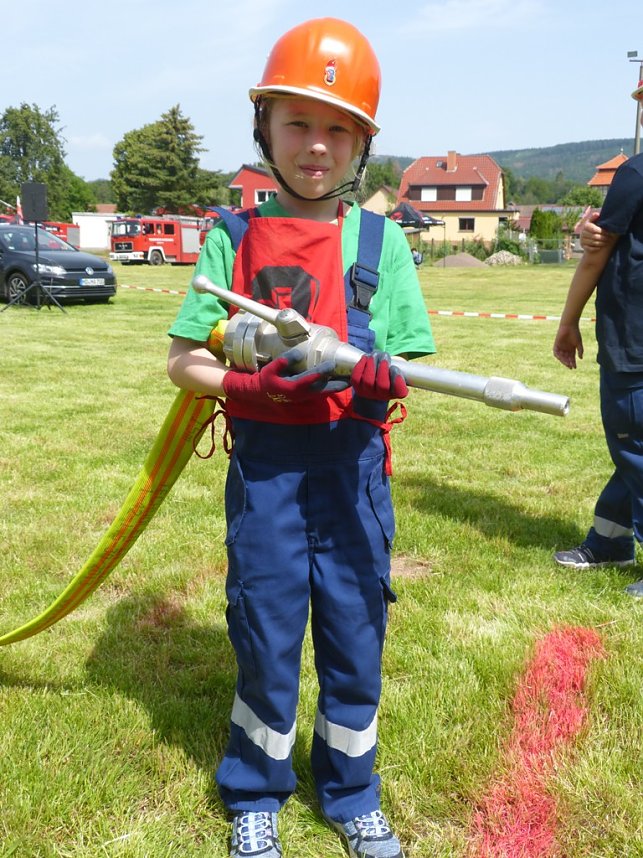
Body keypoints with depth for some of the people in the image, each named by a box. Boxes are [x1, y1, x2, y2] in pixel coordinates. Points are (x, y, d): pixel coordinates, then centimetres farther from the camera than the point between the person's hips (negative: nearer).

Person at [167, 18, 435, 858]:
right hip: (265, 463, 0)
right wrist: (254, 383, -18)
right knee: (266, 635, 10)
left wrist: (385, 380, -22)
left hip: (353, 464, 1)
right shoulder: (235, 237, 1)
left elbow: (406, 365, 1)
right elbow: (183, 361, 1)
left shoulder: (381, 239, 2)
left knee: (355, 635, 11)